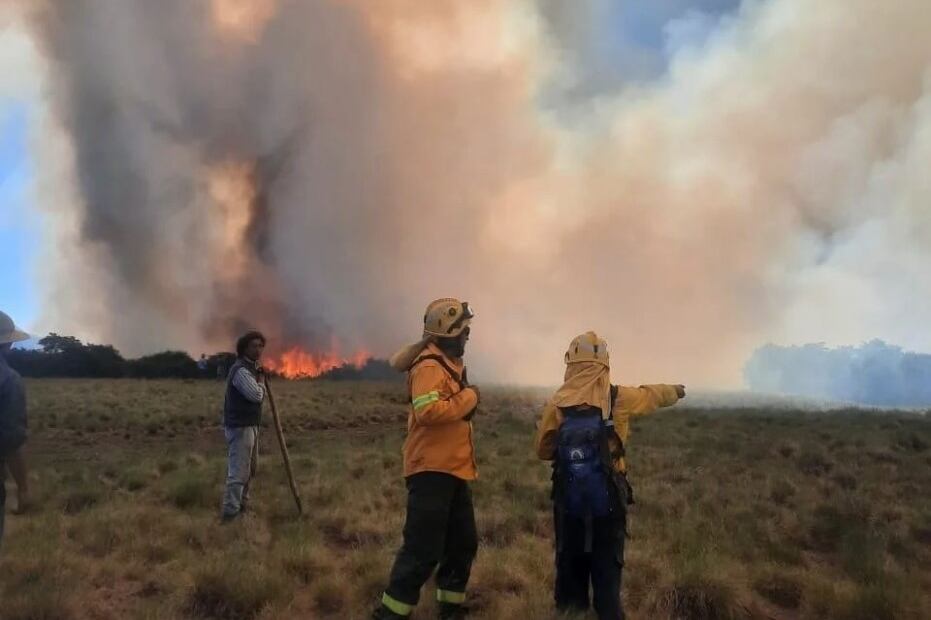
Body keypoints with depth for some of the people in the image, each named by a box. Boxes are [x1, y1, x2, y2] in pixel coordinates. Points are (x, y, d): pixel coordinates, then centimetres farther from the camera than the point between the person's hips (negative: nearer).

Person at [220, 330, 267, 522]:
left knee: (249, 469, 19)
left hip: (249, 426, 11)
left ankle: (242, 505, 31)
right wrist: (261, 377, -8)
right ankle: (230, 513, -9)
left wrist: (259, 374, 7)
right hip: (240, 427, -11)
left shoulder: (251, 368, 15)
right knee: (238, 471, -11)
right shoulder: (241, 370, -18)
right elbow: (257, 395, -24)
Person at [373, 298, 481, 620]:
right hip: (432, 471, -11)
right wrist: (469, 397, -20)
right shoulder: (430, 366, -16)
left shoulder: (449, 363, 15)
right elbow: (428, 411, -31)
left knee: (463, 543, 18)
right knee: (423, 549, -8)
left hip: (452, 471, 11)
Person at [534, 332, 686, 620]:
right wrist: (676, 390, 34)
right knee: (607, 569, 10)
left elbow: (543, 451, 5)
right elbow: (652, 394, 14)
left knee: (570, 564, 15)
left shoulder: (557, 403, -5)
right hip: (608, 500, -1)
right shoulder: (619, 398, -7)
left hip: (568, 501, 1)